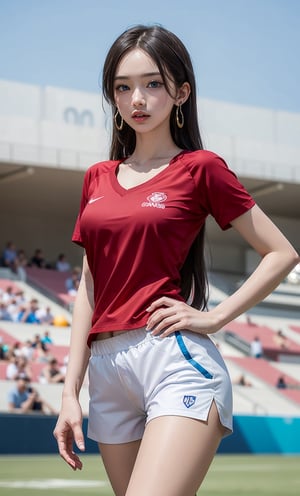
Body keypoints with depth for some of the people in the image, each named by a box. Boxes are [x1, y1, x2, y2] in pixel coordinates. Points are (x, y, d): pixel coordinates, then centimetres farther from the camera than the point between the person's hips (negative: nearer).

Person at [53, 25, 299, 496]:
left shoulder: (200, 168, 3)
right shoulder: (98, 179, 17)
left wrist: (214, 317, -5)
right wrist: (71, 392, 11)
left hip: (175, 357, -6)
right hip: (107, 368, 6)